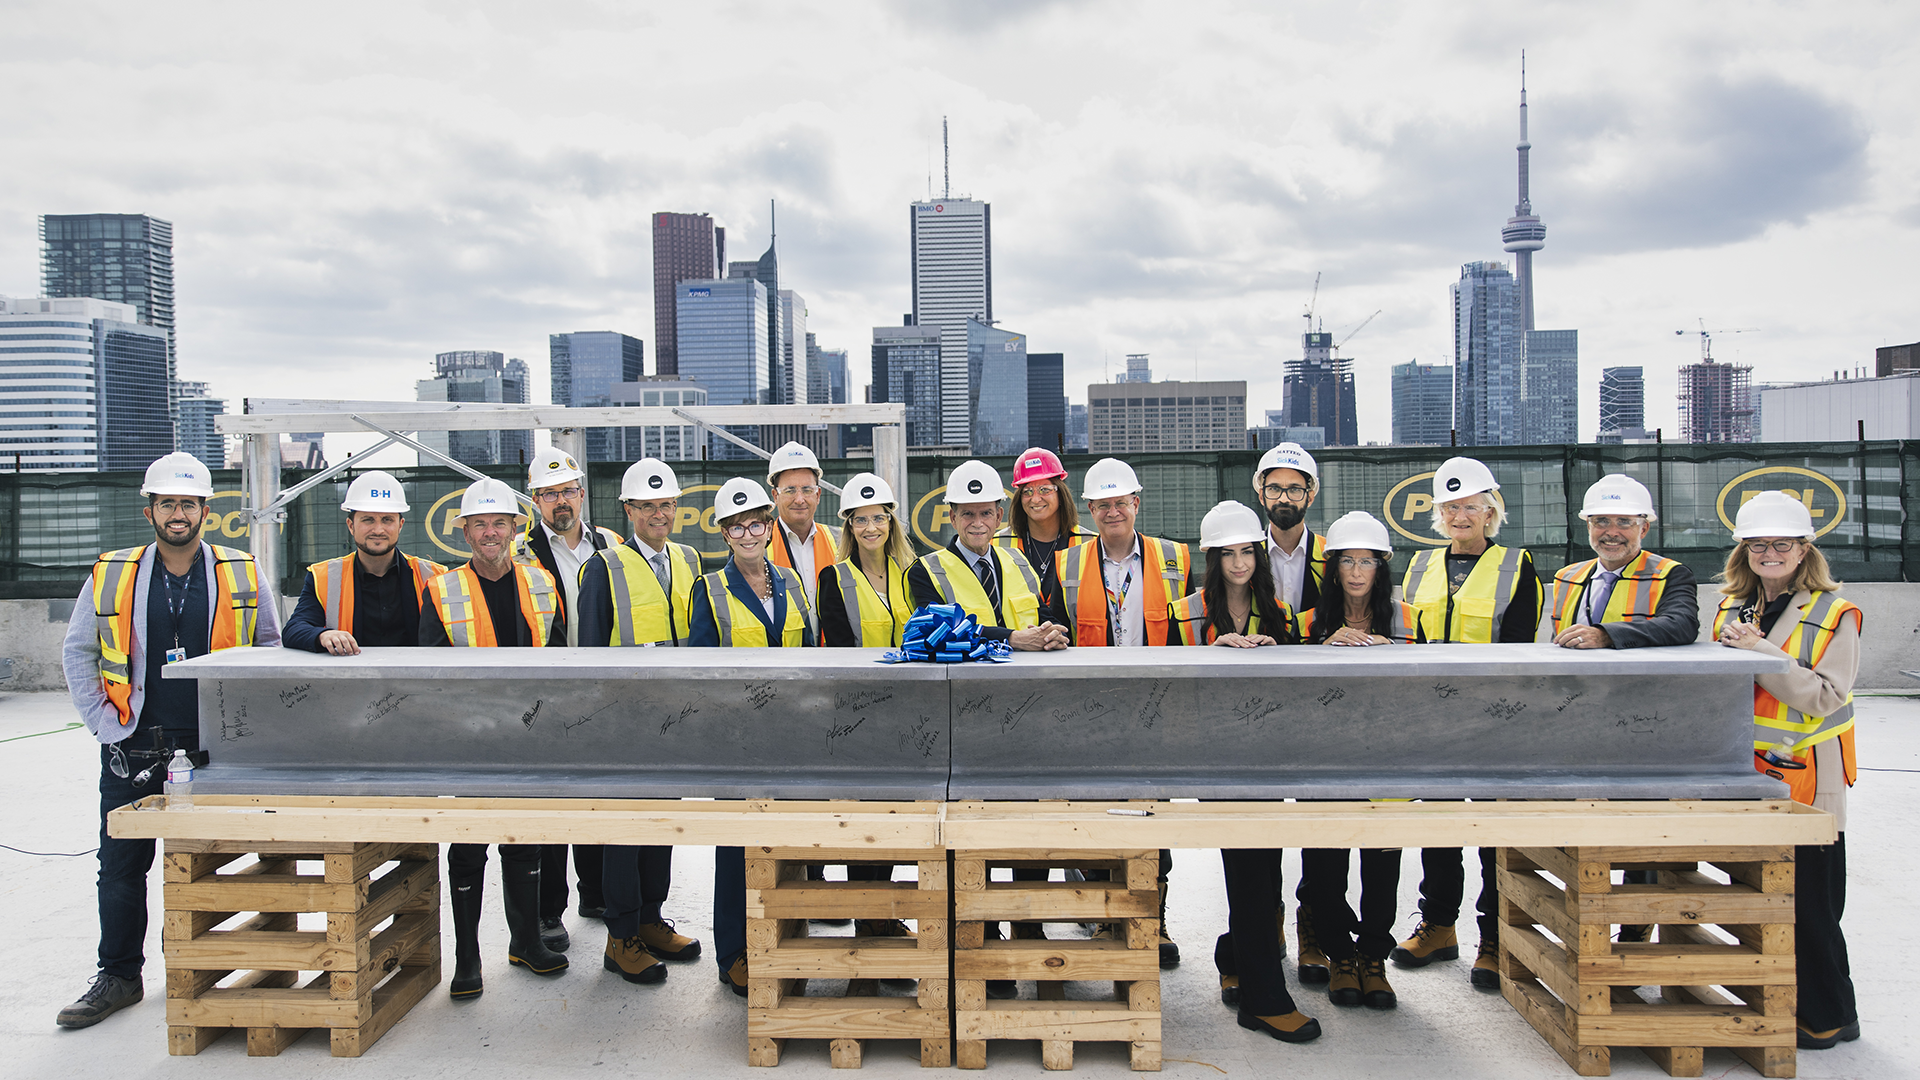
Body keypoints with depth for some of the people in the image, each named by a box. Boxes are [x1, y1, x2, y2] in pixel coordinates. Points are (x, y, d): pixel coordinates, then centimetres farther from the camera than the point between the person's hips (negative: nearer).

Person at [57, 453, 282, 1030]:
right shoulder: (111, 575, 3)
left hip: (214, 746, -1)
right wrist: (105, 723, 0)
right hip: (133, 747, 1)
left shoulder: (241, 575, 1)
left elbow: (269, 651, 8)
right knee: (121, 866, 6)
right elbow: (76, 652, 9)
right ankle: (118, 976, 20)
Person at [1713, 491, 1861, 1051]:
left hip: (1805, 781, -5)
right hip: (1744, 774, 6)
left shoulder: (1834, 613, -6)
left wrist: (1759, 653, -22)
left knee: (1808, 904, 1)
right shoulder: (1731, 609, 11)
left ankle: (1829, 1016, 17)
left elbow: (1826, 696, -16)